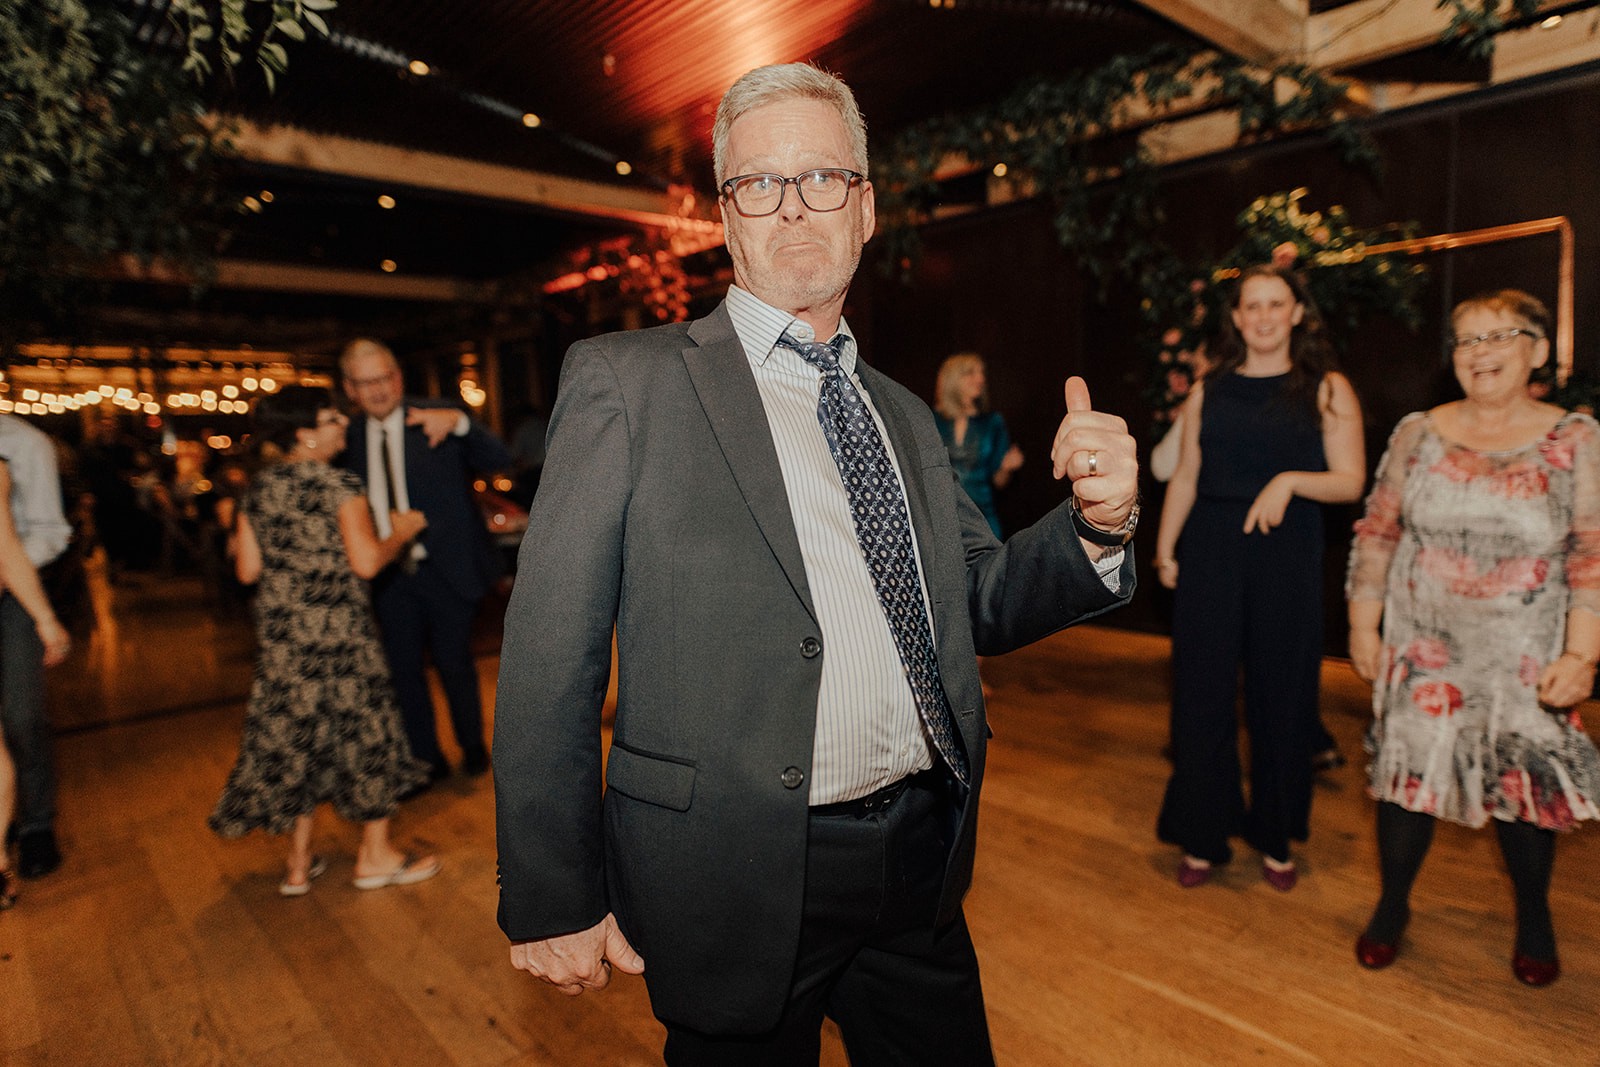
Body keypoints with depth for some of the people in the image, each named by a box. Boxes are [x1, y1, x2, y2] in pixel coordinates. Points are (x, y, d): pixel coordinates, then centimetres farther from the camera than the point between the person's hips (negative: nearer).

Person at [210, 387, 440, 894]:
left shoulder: (258, 489, 7)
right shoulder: (340, 485, -12)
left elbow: (248, 569, 8)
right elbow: (366, 562, -19)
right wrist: (403, 531, -3)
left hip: (280, 635, 6)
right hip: (339, 632, -6)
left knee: (294, 737, 14)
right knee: (363, 730, 7)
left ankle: (298, 864, 23)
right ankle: (375, 855, 19)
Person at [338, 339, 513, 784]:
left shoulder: (439, 420, -8)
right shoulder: (350, 436, 5)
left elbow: (499, 460, -20)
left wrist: (458, 422, -36)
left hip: (445, 569, -4)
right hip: (390, 577, 4)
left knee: (453, 664, 8)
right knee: (404, 671, 13)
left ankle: (473, 747, 32)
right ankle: (427, 759, 31)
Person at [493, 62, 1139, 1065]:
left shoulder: (905, 415, 10)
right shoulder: (626, 382, -7)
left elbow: (980, 604, 11)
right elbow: (549, 655, -10)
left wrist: (1098, 525, -9)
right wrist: (552, 901, -9)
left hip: (921, 869, 6)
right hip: (738, 883, -5)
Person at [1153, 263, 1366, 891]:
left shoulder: (1326, 390, 3)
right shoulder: (1209, 392, 9)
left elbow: (1351, 481, -2)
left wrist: (1291, 480, -20)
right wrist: (1165, 550, 6)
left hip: (1287, 556, -1)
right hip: (1210, 555, 2)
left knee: (1281, 697, 7)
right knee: (1203, 694, 4)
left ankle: (1276, 839, 25)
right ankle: (1203, 837, 19)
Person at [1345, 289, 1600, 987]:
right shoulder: (1417, 434, 2)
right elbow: (1376, 533, 4)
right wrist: (1362, 624, 1)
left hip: (1524, 657, 0)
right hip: (1423, 648, 1)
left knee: (1526, 784, 8)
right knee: (1407, 772, 5)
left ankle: (1533, 920, 34)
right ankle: (1392, 905, 25)